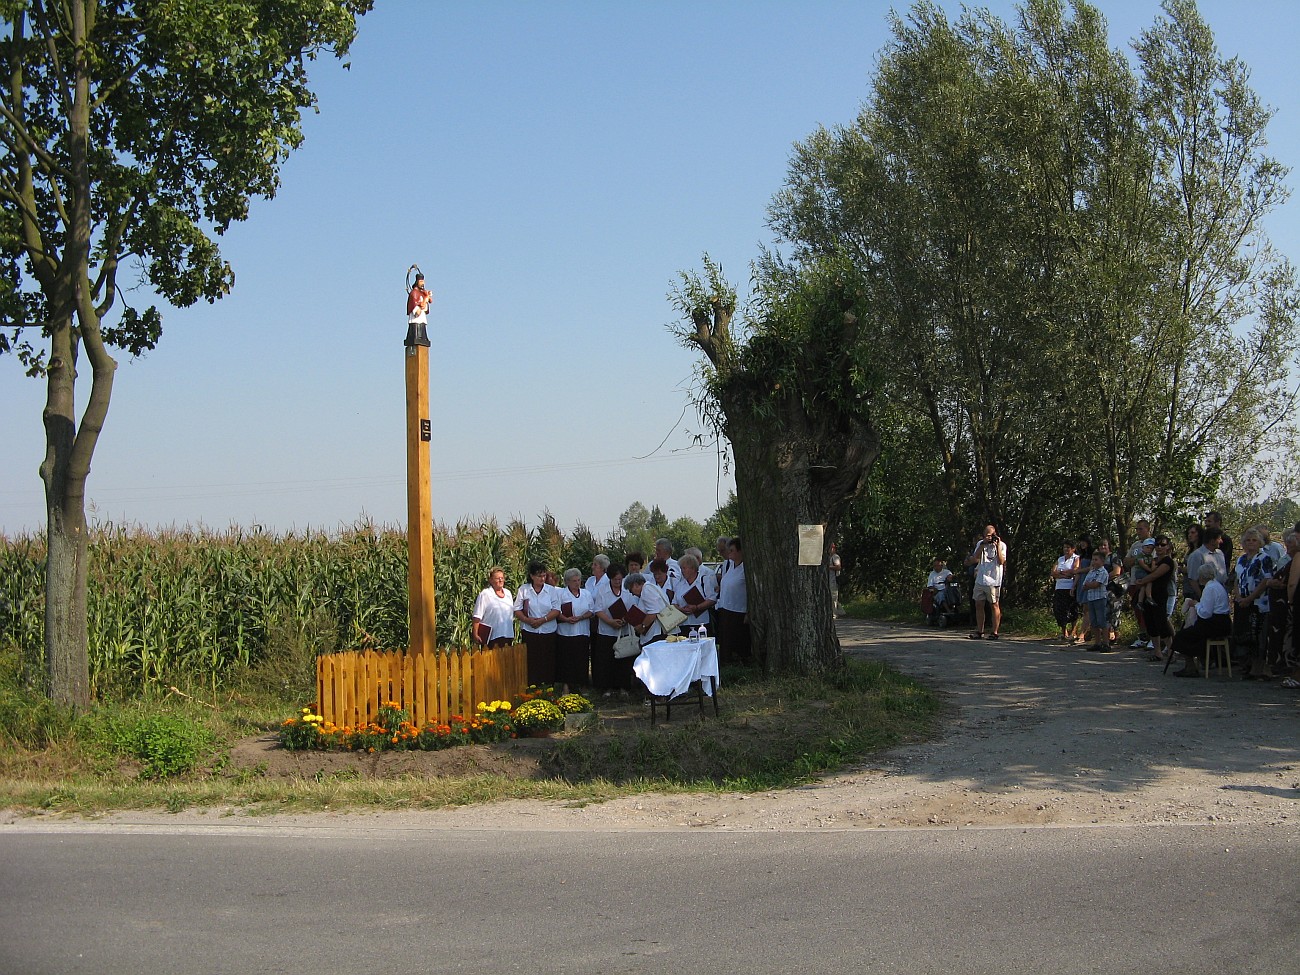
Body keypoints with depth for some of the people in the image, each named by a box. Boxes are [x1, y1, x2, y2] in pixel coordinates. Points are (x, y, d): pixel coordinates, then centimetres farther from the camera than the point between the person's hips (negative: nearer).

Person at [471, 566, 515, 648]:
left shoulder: (508, 593, 14)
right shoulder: (485, 594, -5)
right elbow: (477, 617, -10)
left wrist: (513, 635, 18)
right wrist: (476, 635, -16)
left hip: (507, 636, 6)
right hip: (491, 637, -6)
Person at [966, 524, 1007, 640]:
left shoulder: (1001, 545, 0)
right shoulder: (981, 543, 11)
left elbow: (1001, 561, -10)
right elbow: (974, 559, 0)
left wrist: (997, 546, -14)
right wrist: (982, 545, -8)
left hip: (993, 580, -4)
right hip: (980, 579, 4)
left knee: (994, 605, -1)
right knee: (979, 604, 6)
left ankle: (994, 632, 2)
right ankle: (979, 631, 13)